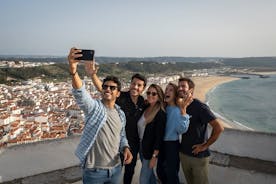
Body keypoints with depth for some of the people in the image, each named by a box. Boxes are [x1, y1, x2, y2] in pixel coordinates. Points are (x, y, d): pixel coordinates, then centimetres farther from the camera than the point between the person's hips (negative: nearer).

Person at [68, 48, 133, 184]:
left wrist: (125, 148, -4)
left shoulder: (121, 114, 5)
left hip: (115, 168, 5)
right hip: (94, 170, -4)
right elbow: (80, 93, -32)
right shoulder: (93, 107, -12)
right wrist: (73, 71, -50)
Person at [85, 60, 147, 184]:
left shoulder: (142, 102, -3)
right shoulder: (120, 97, -18)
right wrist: (93, 75, -48)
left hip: (134, 143, 5)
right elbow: (101, 88, -31)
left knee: (130, 169, 23)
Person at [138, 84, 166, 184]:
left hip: (150, 149, -7)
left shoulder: (161, 113, -18)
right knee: (149, 174, 22)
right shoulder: (146, 109, 3)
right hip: (142, 146, 7)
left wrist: (154, 156, -18)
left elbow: (159, 136, -18)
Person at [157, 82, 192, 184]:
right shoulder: (163, 108, 2)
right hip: (162, 144, 6)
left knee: (171, 174, 12)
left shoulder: (178, 110, -17)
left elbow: (182, 130, -29)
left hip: (172, 145, -6)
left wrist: (183, 109, -38)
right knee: (160, 172, 22)